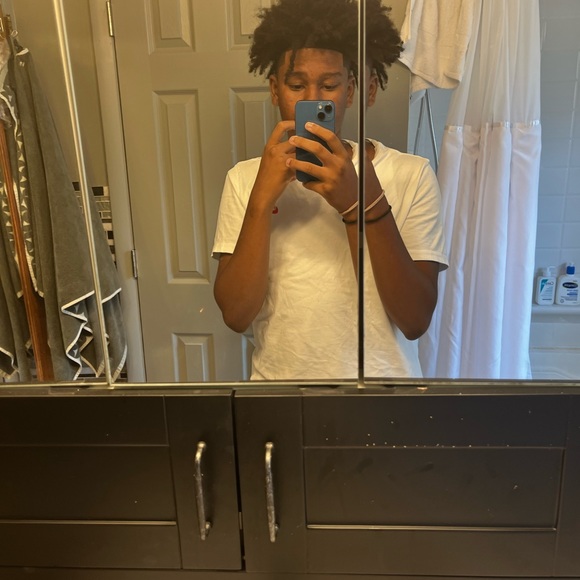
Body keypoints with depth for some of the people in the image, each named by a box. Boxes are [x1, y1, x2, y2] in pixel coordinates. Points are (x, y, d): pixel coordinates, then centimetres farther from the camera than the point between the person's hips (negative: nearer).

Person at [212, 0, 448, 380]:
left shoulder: (411, 175, -7)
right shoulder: (245, 179, -3)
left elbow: (415, 320, -14)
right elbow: (236, 314, -11)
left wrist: (362, 202, -24)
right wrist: (262, 199, -21)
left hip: (381, 381, 0)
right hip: (279, 382, 1)